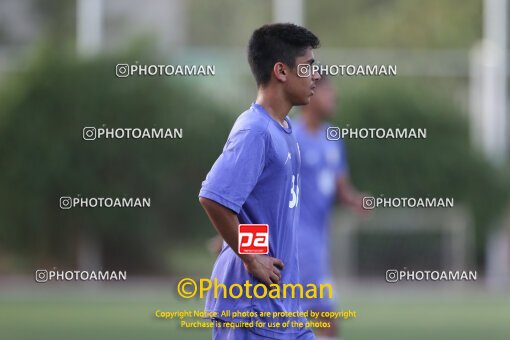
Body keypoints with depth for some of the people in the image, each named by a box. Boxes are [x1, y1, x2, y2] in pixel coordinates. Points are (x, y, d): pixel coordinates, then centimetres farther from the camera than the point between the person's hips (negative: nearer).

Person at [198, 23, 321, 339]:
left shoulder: (284, 129, 11)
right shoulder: (254, 132, -18)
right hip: (253, 304, -9)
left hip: (282, 298, 9)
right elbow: (213, 197, -28)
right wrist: (250, 258, -20)